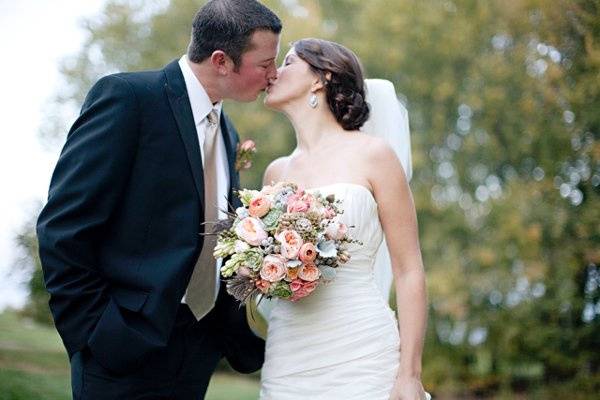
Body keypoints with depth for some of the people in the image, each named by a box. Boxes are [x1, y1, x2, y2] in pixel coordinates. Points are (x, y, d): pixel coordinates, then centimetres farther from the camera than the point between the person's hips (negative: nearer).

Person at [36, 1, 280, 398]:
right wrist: (93, 333, -14)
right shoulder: (127, 96, -10)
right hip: (127, 347, -7)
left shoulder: (227, 134, 13)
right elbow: (62, 227, -14)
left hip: (200, 349, 7)